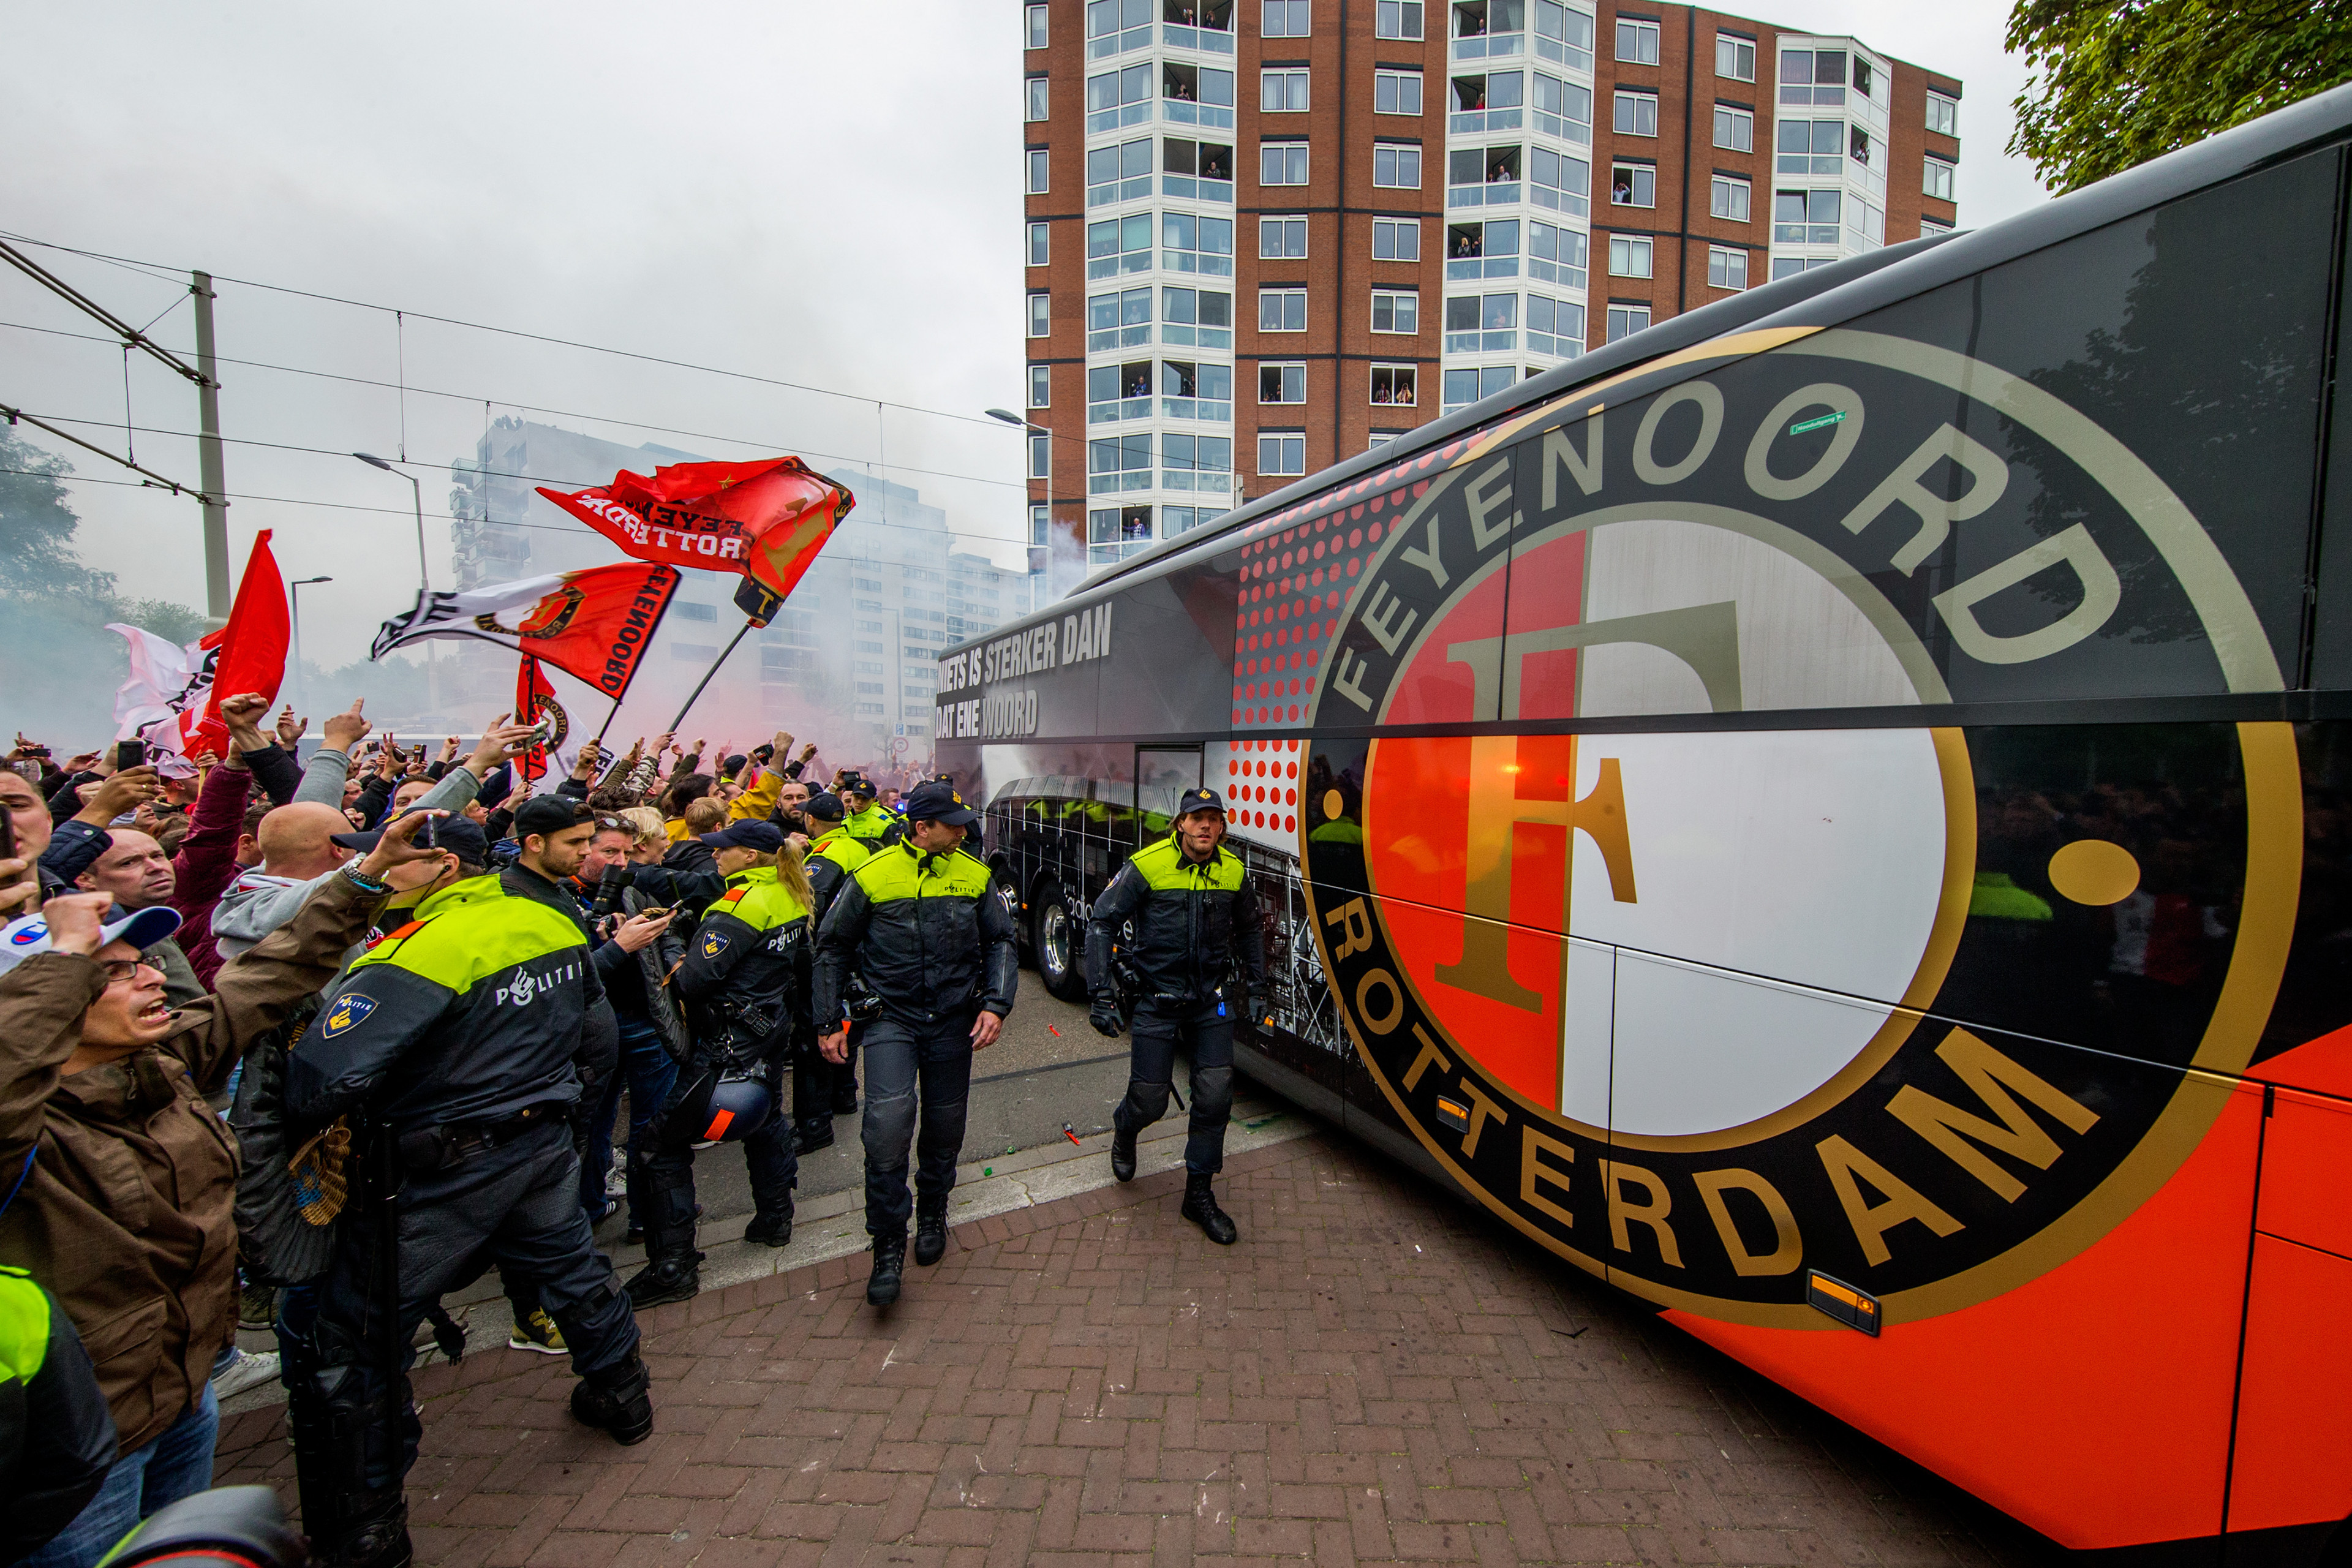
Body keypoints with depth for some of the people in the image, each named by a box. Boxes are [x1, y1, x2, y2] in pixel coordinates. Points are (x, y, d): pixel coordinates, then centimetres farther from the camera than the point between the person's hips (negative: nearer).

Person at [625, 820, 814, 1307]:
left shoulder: (743, 903, -22)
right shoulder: (791, 896, 5)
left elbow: (695, 977, -25)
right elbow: (800, 963, 15)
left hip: (732, 1041, -9)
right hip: (774, 1029, 9)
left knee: (665, 1140, 2)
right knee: (765, 1117, 25)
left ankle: (673, 1264, 7)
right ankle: (775, 1218, 38)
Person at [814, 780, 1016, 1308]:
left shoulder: (973, 875, -1)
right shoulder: (873, 875, -8)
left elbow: (1001, 942, 7)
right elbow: (833, 948, 3)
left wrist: (995, 1004, -6)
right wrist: (828, 1021, 3)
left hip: (954, 1020, 3)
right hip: (892, 1016, -2)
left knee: (945, 1126, 14)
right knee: (888, 1119, -18)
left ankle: (932, 1212, 42)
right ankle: (888, 1243, 4)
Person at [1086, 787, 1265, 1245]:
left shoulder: (1233, 872, -1)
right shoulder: (1146, 866, -15)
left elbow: (1249, 930, 16)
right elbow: (1102, 923, -10)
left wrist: (1256, 988, 16)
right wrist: (1101, 993, -14)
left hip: (1213, 1000, 3)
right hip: (1157, 1000, -3)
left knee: (1215, 1096, 0)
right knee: (1149, 1101, 4)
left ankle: (1199, 1194, 22)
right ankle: (1124, 1130, 43)